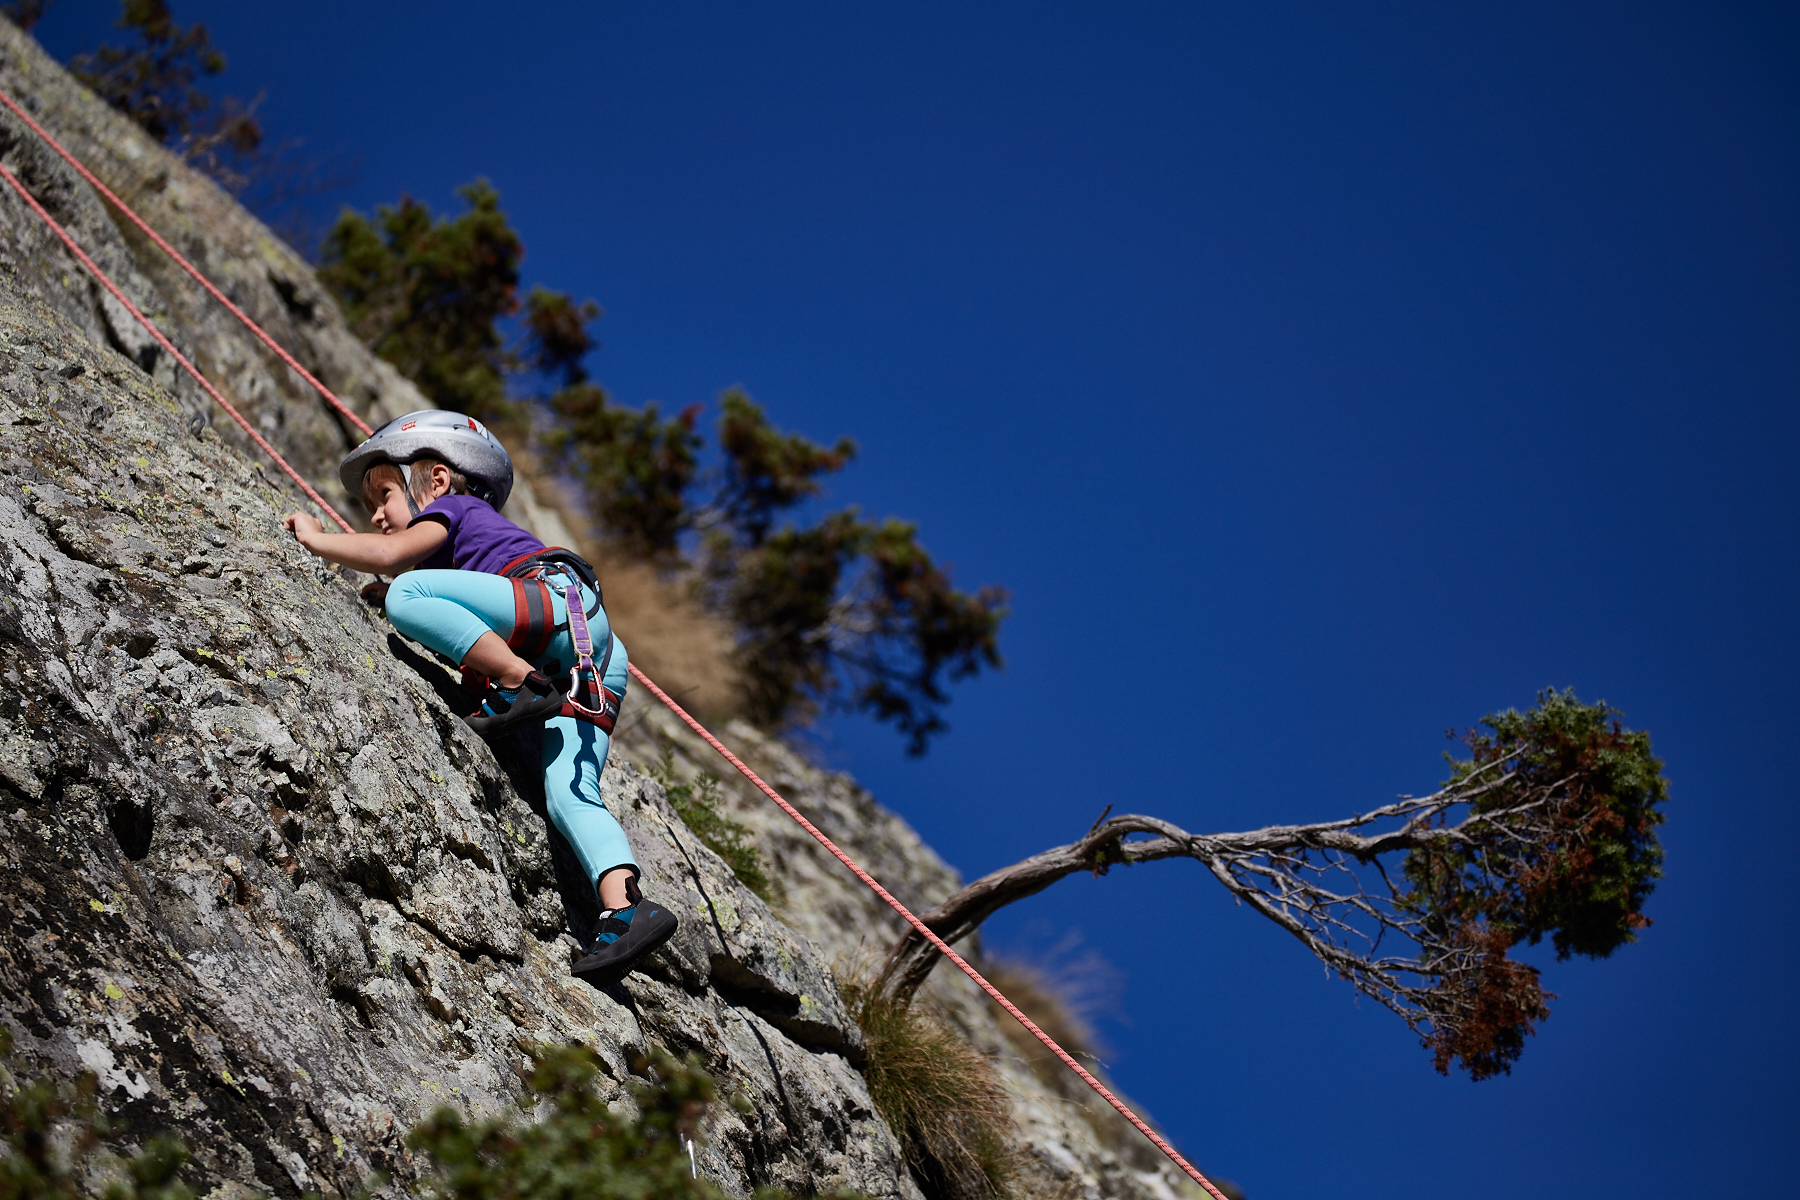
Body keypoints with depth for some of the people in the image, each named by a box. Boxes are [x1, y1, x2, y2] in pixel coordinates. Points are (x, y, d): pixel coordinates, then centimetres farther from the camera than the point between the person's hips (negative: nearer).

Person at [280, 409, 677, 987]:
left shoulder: (451, 507, 18)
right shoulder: (477, 536, 42)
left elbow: (390, 553, 0)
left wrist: (316, 538, 12)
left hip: (563, 598, -8)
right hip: (588, 668, 8)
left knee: (407, 594, -20)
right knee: (569, 797, -11)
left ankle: (524, 686, -25)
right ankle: (625, 907, -30)